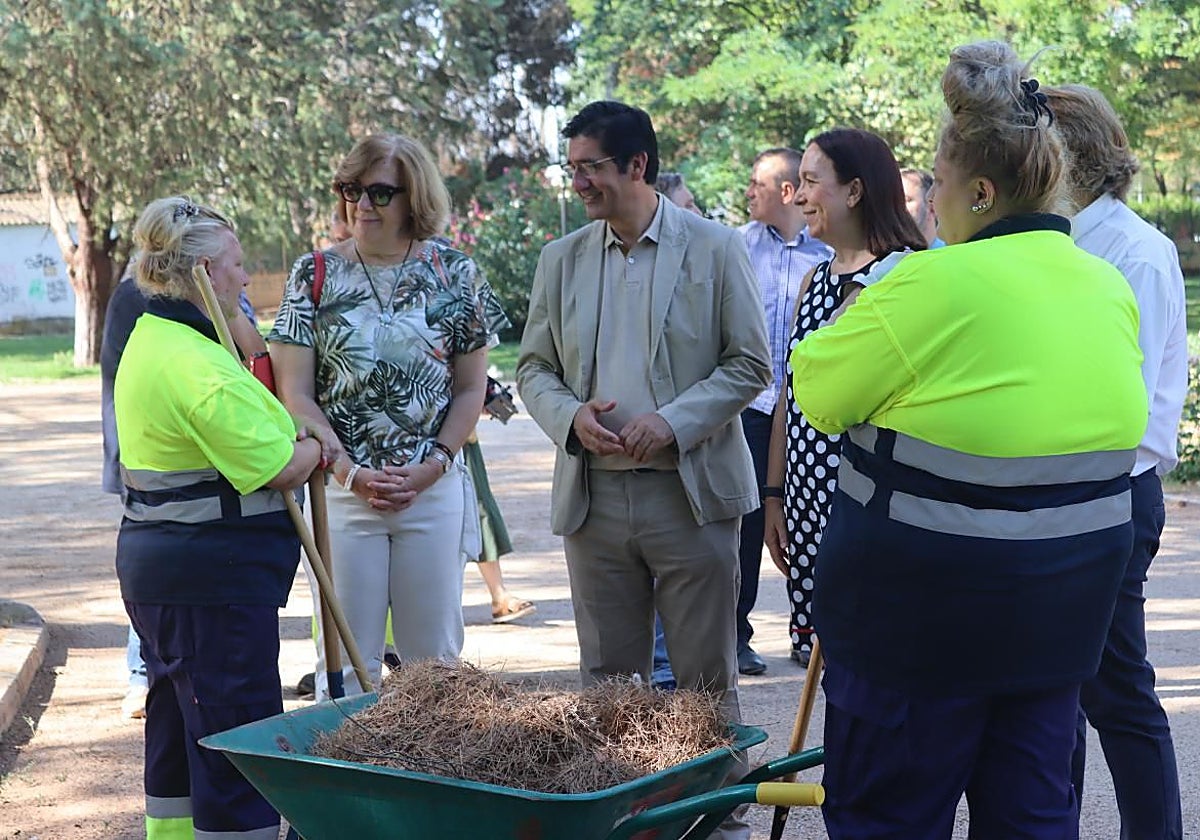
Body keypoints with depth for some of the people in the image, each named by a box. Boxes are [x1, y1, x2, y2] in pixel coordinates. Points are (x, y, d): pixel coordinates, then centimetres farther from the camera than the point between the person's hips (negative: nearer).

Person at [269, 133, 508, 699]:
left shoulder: (455, 274, 4)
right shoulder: (315, 275, 2)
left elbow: (471, 388, 6)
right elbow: (295, 392, -1)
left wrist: (433, 465, -8)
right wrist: (349, 470, -11)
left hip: (435, 488, 1)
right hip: (344, 487, 0)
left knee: (434, 653, 8)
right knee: (346, 655, 4)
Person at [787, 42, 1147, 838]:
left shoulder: (935, 285, -19)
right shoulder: (1109, 288, 4)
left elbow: (819, 392, -9)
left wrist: (855, 316, 9)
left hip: (926, 601, -7)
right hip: (1067, 596, 7)